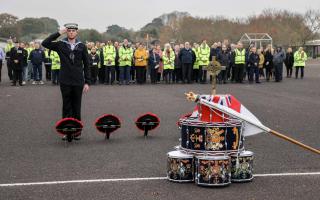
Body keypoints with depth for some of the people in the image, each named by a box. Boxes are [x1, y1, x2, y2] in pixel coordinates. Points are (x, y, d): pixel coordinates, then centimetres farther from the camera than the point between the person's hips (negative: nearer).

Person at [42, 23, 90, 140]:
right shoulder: (61, 45, 3)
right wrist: (59, 33, -11)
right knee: (66, 107, 5)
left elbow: (86, 65, 5)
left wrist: (87, 82, 0)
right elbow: (45, 43, -10)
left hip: (78, 81, 0)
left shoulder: (82, 46, 4)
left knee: (77, 107, 7)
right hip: (65, 81, 0)